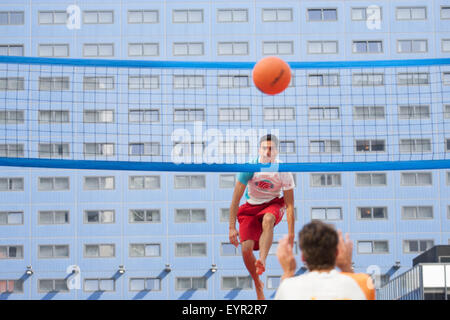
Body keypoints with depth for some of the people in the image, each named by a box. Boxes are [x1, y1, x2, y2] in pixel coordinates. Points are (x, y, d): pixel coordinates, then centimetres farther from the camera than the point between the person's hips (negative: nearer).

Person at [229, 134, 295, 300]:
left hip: (274, 204, -1)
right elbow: (235, 199, -15)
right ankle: (258, 285, 9)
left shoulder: (283, 171, -19)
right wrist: (232, 227, -18)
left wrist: (291, 233, -19)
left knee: (267, 220, -39)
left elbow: (289, 205, -14)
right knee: (246, 249, -14)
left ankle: (262, 260, -51)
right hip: (251, 206, 1)